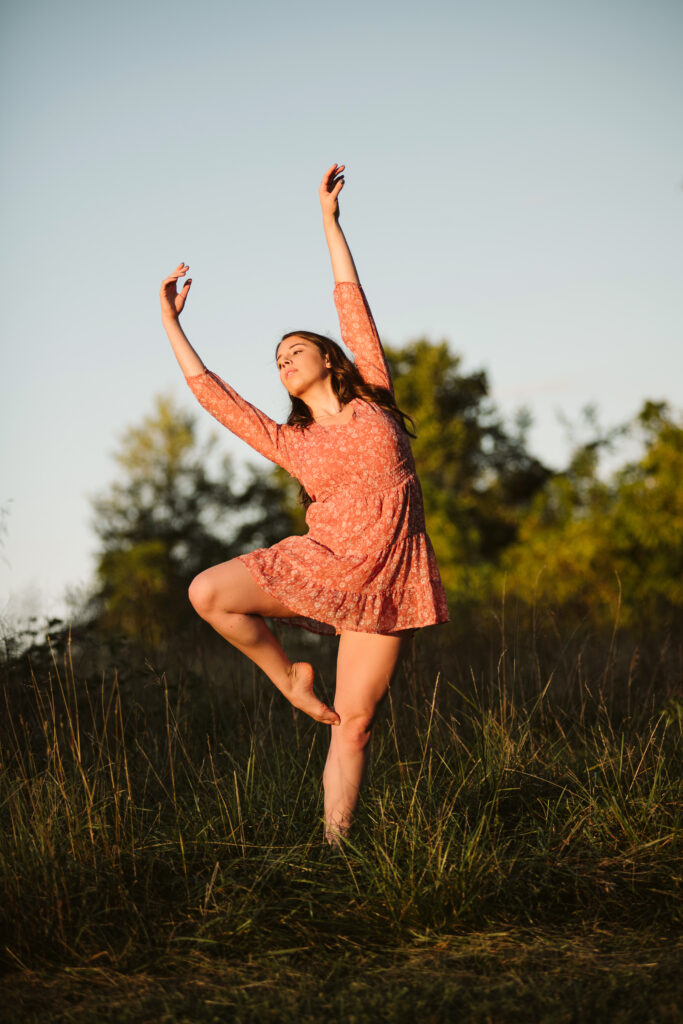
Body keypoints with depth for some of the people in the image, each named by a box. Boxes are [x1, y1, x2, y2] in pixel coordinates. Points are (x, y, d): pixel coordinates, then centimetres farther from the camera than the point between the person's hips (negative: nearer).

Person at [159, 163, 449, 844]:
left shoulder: (373, 401, 8)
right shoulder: (290, 443, 13)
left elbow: (352, 303, 9)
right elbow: (212, 393, 14)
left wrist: (329, 218, 12)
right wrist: (171, 323, 18)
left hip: (386, 581, -2)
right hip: (318, 564, 2)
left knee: (353, 724, -4)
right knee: (207, 592, -19)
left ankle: (334, 845, 3)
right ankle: (288, 676, 3)